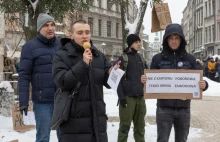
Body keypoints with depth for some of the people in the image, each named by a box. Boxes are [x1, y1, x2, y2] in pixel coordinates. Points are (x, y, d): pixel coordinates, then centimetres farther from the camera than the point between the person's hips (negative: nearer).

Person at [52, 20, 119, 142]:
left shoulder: (99, 55, 12)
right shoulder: (61, 56, -2)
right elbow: (61, 81, -16)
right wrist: (83, 64, -23)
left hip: (97, 119, 5)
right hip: (73, 120, -5)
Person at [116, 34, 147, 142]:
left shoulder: (140, 58, 14)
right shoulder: (123, 58, -3)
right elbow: (118, 79, -7)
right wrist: (121, 97, -14)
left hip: (140, 97, 6)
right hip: (128, 97, -5)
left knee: (140, 126, 10)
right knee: (125, 126, -3)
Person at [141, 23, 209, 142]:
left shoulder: (190, 59, 4)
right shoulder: (158, 58, 0)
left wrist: (204, 85, -15)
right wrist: (144, 80, -18)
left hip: (183, 108, 2)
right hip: (164, 108, -2)